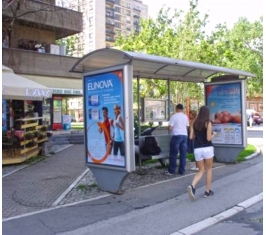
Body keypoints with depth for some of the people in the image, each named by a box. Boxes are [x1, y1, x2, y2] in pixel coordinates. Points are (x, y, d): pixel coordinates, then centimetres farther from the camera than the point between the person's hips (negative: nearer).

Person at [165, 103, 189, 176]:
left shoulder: (174, 116, -7)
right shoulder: (185, 116, 10)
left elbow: (170, 128, -9)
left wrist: (169, 127, 12)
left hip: (176, 135, -5)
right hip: (184, 135, 5)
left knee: (173, 154, 2)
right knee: (183, 154, 7)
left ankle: (171, 171, 6)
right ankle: (182, 171, 11)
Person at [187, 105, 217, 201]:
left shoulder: (195, 123, 5)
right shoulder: (208, 123, -8)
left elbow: (191, 137, 5)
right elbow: (209, 138, -13)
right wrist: (213, 134, 7)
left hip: (197, 149, 4)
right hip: (207, 149, -4)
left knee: (201, 170, 12)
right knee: (209, 169, 15)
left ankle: (192, 186, -14)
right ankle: (207, 191, 19)